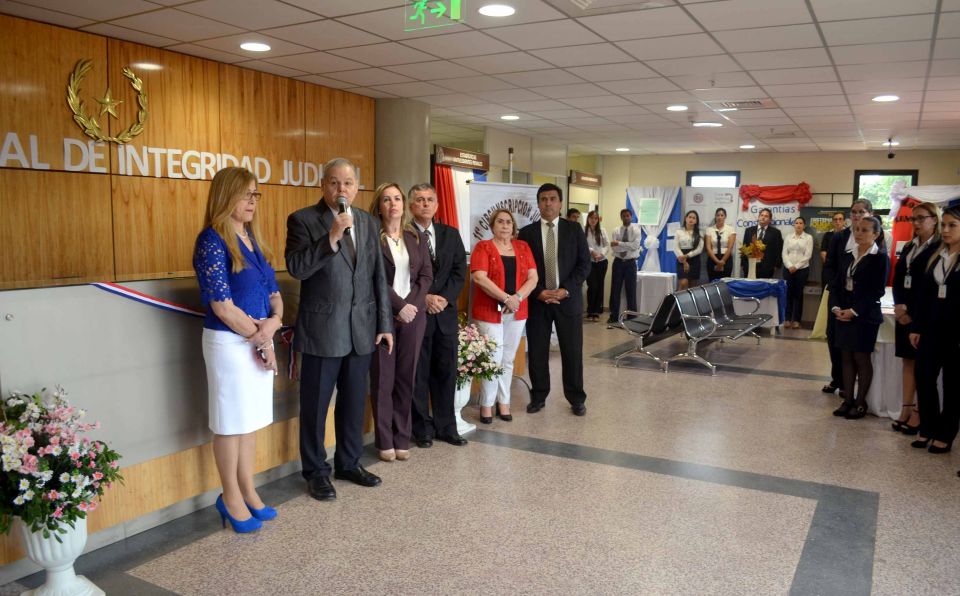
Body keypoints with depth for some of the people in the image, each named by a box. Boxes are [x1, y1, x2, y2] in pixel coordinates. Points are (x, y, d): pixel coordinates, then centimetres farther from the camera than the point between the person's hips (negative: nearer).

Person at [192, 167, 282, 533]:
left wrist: (274, 321, -10)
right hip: (229, 342, -7)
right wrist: (259, 340, -10)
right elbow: (222, 305, -17)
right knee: (230, 422, 6)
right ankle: (231, 499, 22)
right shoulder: (213, 240, -13)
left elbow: (273, 290, 11)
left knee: (250, 420, 16)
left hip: (260, 340, 7)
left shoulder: (252, 238, 10)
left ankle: (247, 493, 29)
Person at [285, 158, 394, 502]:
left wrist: (385, 324, 7)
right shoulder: (303, 220, -6)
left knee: (354, 402, 15)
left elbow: (378, 276, 10)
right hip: (322, 329, -4)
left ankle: (348, 463, 32)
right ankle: (316, 471, 23)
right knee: (315, 405, 7)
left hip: (362, 329, 5)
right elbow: (296, 268, -17)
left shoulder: (368, 223, 9)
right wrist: (332, 237, -27)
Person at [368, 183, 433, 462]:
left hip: (413, 314, 4)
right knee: (383, 378, 2)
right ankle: (385, 440, 13)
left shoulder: (417, 237, 10)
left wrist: (411, 304, -8)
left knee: (406, 377, 7)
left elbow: (426, 274, 6)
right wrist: (398, 306, -15)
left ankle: (402, 438, 17)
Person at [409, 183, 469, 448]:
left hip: (446, 313, 4)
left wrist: (444, 298, -8)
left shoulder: (451, 234, 10)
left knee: (446, 371, 10)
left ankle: (446, 427, 22)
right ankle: (422, 429, 17)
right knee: (418, 374, 4)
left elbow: (459, 271, 5)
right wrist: (424, 298, -15)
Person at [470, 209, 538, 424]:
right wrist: (506, 298, -20)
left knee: (508, 359, 10)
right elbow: (479, 278, -15)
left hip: (517, 312, 4)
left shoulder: (523, 247, 11)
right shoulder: (483, 247, -2)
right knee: (493, 358, -4)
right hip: (489, 311, -4)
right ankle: (486, 404, 10)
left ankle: (503, 402, 20)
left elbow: (533, 277, 3)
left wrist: (518, 297, -14)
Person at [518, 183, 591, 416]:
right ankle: (538, 396, 19)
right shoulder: (527, 232, 4)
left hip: (568, 299, 0)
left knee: (572, 351, 4)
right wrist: (538, 292, -12)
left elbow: (584, 264, 0)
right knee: (537, 352, 5)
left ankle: (576, 399, 17)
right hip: (537, 300, 0)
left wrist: (565, 290, -11)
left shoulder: (574, 230, 4)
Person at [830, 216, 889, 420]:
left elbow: (877, 291, -12)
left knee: (862, 359, 2)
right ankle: (847, 400, 16)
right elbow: (836, 284, 10)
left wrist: (854, 311, -17)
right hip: (843, 314, 5)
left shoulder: (881, 258, -5)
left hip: (865, 316, -5)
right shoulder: (847, 256, 12)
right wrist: (836, 307, -6)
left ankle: (860, 402, 11)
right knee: (847, 358, 9)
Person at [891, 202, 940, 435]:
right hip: (904, 312, 6)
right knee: (908, 361, 8)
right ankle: (906, 409, 12)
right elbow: (897, 278, 10)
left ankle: (918, 413, 4)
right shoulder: (909, 247, 14)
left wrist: (912, 312, -12)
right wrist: (899, 305, -4)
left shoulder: (939, 249, -7)